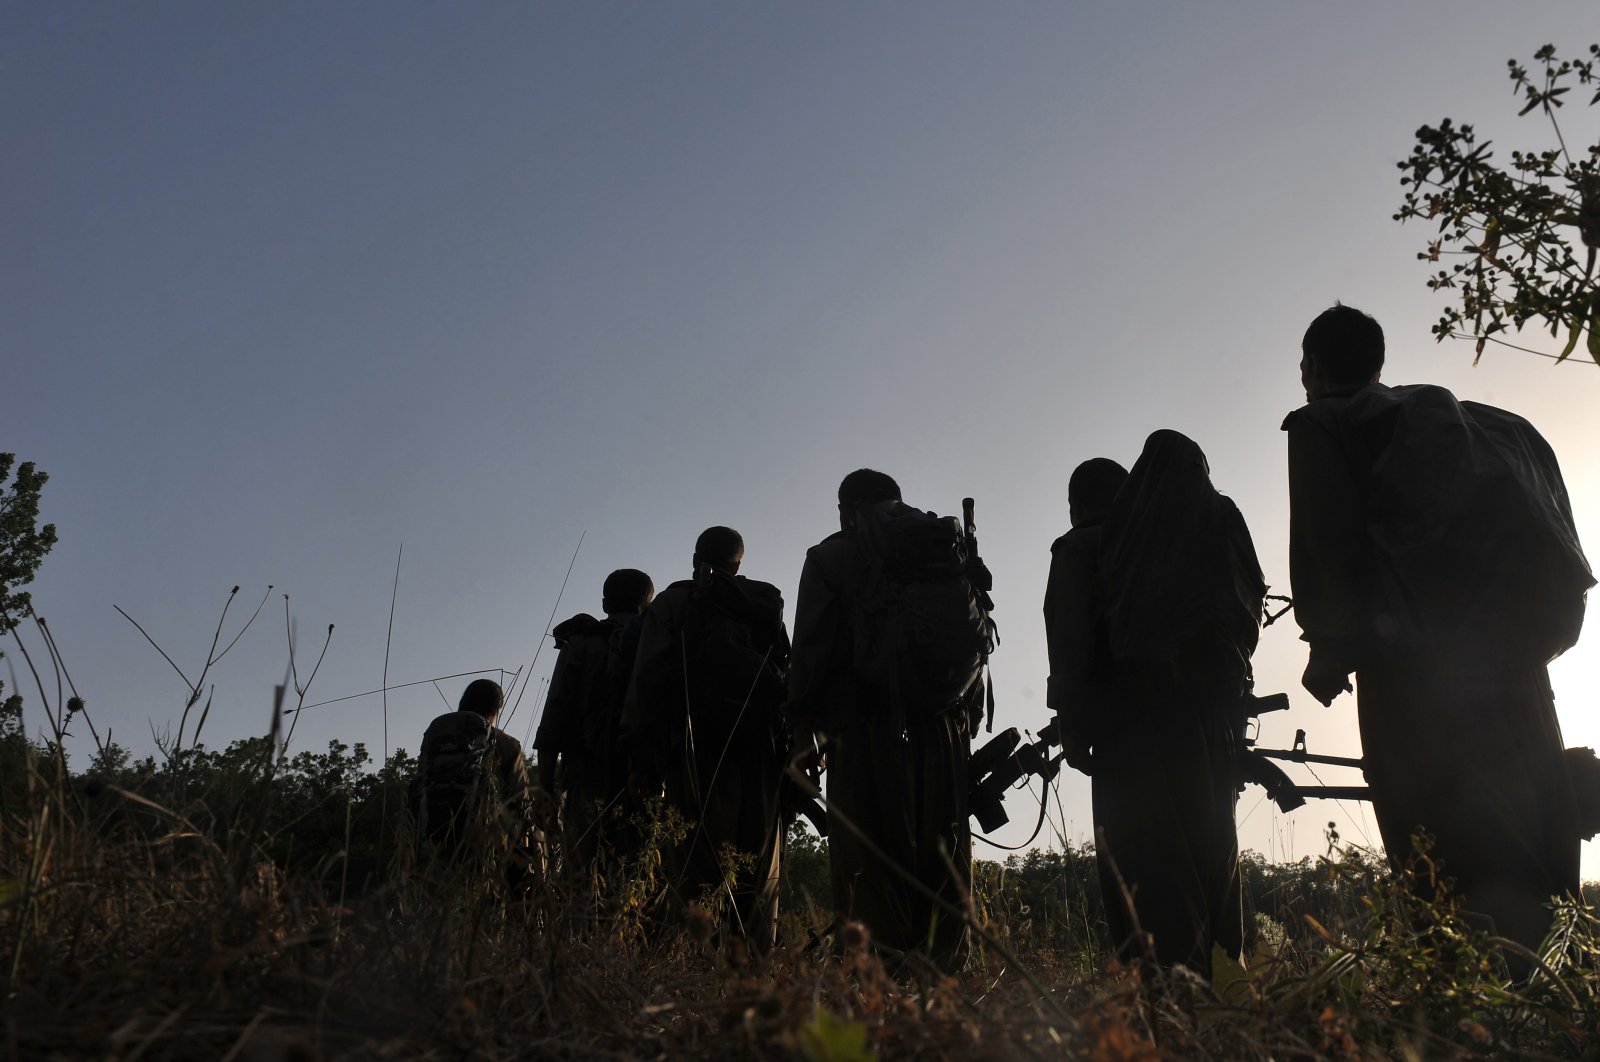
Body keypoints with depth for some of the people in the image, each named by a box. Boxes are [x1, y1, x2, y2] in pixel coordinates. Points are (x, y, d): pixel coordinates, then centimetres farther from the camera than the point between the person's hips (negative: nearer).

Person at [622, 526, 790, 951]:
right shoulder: (765, 602, 14)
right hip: (757, 743, 1)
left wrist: (643, 755, 0)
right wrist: (793, 743, 7)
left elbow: (647, 681, 2)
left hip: (691, 746, -1)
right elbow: (789, 672, 6)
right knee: (757, 855, 4)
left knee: (695, 855, -4)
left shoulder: (670, 603, 12)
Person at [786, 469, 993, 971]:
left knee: (866, 849, -3)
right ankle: (941, 961, 3)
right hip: (942, 723, 4)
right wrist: (967, 714, 16)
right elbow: (977, 636, 14)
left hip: (865, 724, -3)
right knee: (941, 847, 6)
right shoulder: (950, 551, 18)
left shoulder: (831, 557, 7)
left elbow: (812, 645, -1)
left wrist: (802, 719, 2)